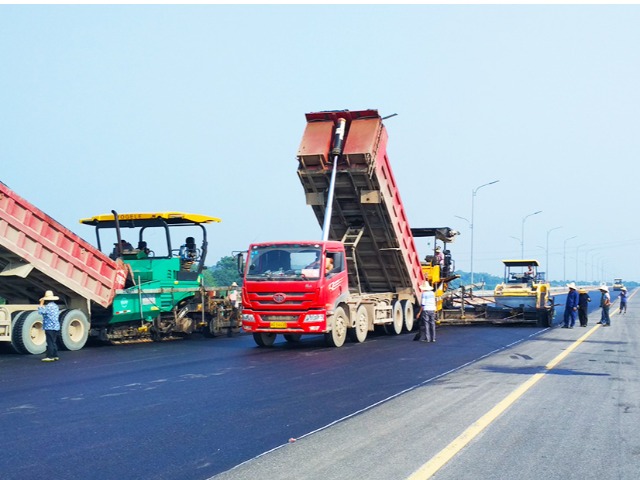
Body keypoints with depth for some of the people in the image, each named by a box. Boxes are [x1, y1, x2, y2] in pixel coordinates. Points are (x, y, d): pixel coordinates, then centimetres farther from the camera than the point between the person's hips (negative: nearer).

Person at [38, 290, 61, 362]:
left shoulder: (48, 306, -14)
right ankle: (55, 355, 18)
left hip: (49, 327, -9)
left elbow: (40, 311, -19)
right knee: (54, 342, 15)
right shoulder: (55, 306, 14)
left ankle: (50, 356, -6)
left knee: (50, 342, -7)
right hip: (56, 327, 9)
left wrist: (41, 303, -8)